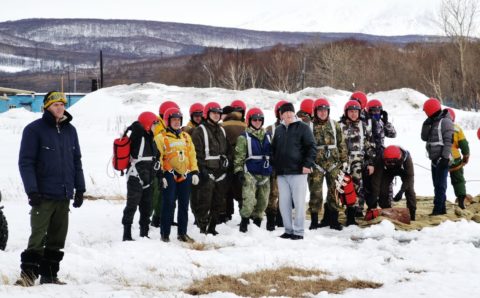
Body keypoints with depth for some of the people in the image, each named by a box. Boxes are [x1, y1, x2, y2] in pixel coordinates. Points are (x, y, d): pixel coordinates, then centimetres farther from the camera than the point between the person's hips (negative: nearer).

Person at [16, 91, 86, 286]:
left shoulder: (70, 130, 13)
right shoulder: (34, 130, -5)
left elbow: (76, 160, 17)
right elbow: (25, 162, -8)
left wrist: (80, 188, 11)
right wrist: (32, 190, -15)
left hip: (64, 196, 6)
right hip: (43, 195, -6)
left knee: (57, 239, 9)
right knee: (38, 236, -10)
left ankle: (49, 275, 16)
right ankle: (28, 274, -6)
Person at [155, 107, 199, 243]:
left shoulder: (186, 136, 16)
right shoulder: (161, 137, -2)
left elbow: (192, 155, 16)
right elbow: (158, 157, -7)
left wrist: (194, 172, 8)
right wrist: (160, 175, -14)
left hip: (185, 175, 5)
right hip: (170, 175, -5)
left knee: (184, 205, 9)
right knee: (168, 205, -5)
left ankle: (182, 233, 18)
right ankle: (165, 234, 1)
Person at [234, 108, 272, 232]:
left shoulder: (268, 136, 15)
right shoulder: (244, 137, -1)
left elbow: (272, 154, 22)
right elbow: (239, 156, -4)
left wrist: (273, 170, 19)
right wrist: (238, 172, -11)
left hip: (265, 174, 5)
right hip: (250, 173, -5)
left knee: (263, 201, 7)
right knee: (249, 199, -16)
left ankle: (257, 222, 18)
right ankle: (244, 221, -4)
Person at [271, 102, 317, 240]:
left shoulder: (302, 127, 0)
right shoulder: (278, 130, 16)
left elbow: (312, 147, -5)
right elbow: (273, 149, 23)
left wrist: (308, 164, -14)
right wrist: (275, 166, 15)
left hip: (298, 172, -5)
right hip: (281, 173, 5)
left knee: (299, 202, -3)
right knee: (284, 203, 6)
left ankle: (298, 231, 2)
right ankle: (288, 230, 15)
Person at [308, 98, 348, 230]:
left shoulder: (335, 125, 9)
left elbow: (341, 144, 11)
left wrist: (344, 161, 7)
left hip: (333, 163, 2)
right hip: (316, 164, -2)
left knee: (334, 191, 3)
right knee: (315, 192, -4)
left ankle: (332, 219, 12)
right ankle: (314, 220, 4)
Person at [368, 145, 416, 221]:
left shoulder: (406, 157, -42)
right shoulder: (381, 160, -39)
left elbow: (409, 176, -35)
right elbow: (376, 177, -37)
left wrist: (401, 192, -42)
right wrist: (374, 195, -42)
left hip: (403, 170, -1)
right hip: (388, 171, 1)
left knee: (409, 189, -16)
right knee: (383, 189, -11)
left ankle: (412, 214, -8)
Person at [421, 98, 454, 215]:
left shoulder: (445, 121, -11)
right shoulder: (432, 122, 16)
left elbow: (448, 141, -16)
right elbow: (424, 138, 11)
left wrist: (445, 157, -21)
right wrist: (426, 125, -3)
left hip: (442, 159, -9)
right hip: (435, 159, 9)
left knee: (440, 184, -10)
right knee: (437, 184, 11)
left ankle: (438, 209, -12)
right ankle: (441, 208, 17)